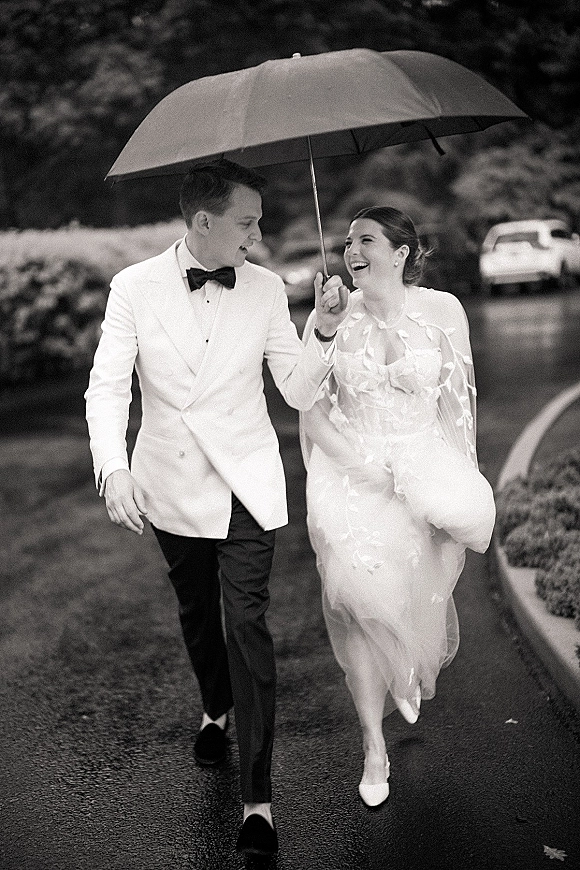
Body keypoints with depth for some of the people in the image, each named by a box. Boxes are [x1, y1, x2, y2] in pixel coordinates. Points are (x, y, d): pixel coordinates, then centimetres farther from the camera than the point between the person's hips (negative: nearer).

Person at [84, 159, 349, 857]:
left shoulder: (266, 289, -3)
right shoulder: (134, 288, -6)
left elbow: (299, 392, 0)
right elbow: (107, 385, -9)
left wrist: (323, 331, -18)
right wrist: (114, 469, -23)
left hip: (247, 484, -1)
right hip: (172, 485, 1)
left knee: (246, 623, -8)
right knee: (196, 613, 18)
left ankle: (258, 798, -1)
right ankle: (216, 708, 49)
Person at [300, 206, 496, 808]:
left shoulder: (442, 311, -4)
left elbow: (457, 405, 3)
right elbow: (312, 411, 0)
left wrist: (456, 487, -1)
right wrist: (362, 465, -12)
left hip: (426, 471, 1)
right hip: (350, 476, 0)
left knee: (420, 598, 10)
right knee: (360, 606, -5)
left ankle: (410, 678, 47)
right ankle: (374, 747, 10)